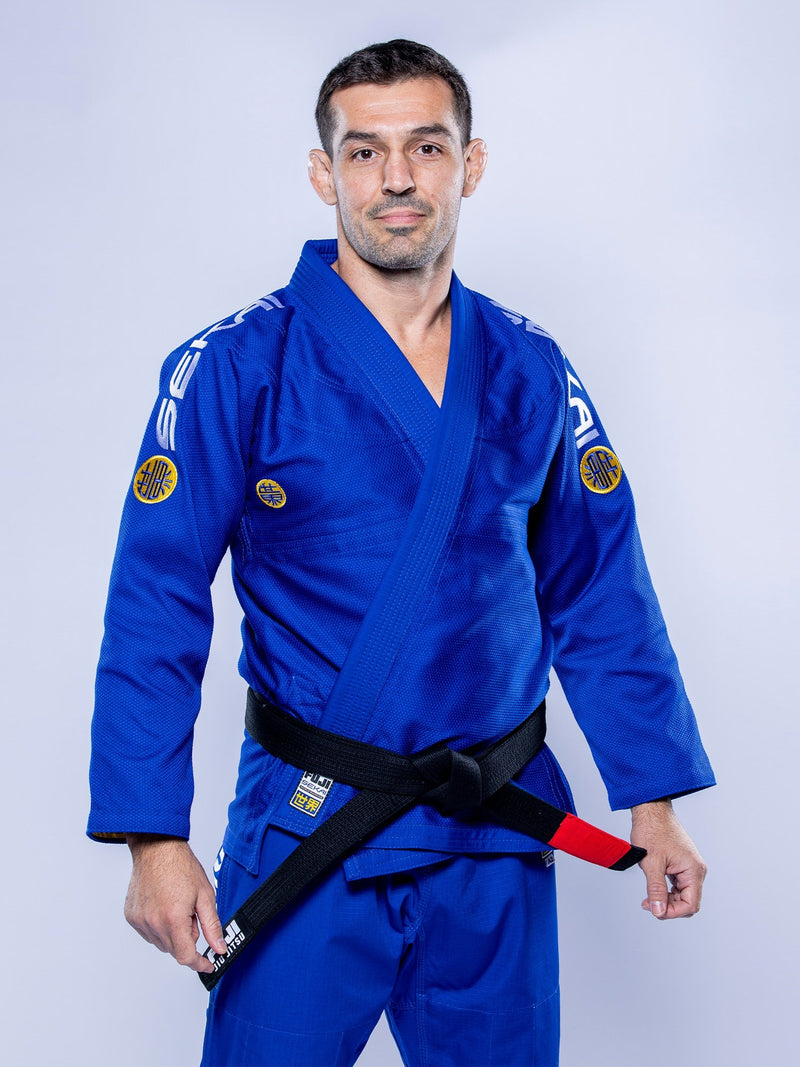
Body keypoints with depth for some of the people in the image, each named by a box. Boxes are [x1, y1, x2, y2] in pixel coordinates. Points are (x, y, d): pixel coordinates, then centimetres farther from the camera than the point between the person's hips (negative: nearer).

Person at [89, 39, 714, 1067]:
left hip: (497, 847, 4)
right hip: (304, 834, -3)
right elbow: (155, 613, -10)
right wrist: (156, 839, -14)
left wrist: (653, 799, 5)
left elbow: (601, 600, 8)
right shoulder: (237, 368, -9)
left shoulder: (532, 374, 3)